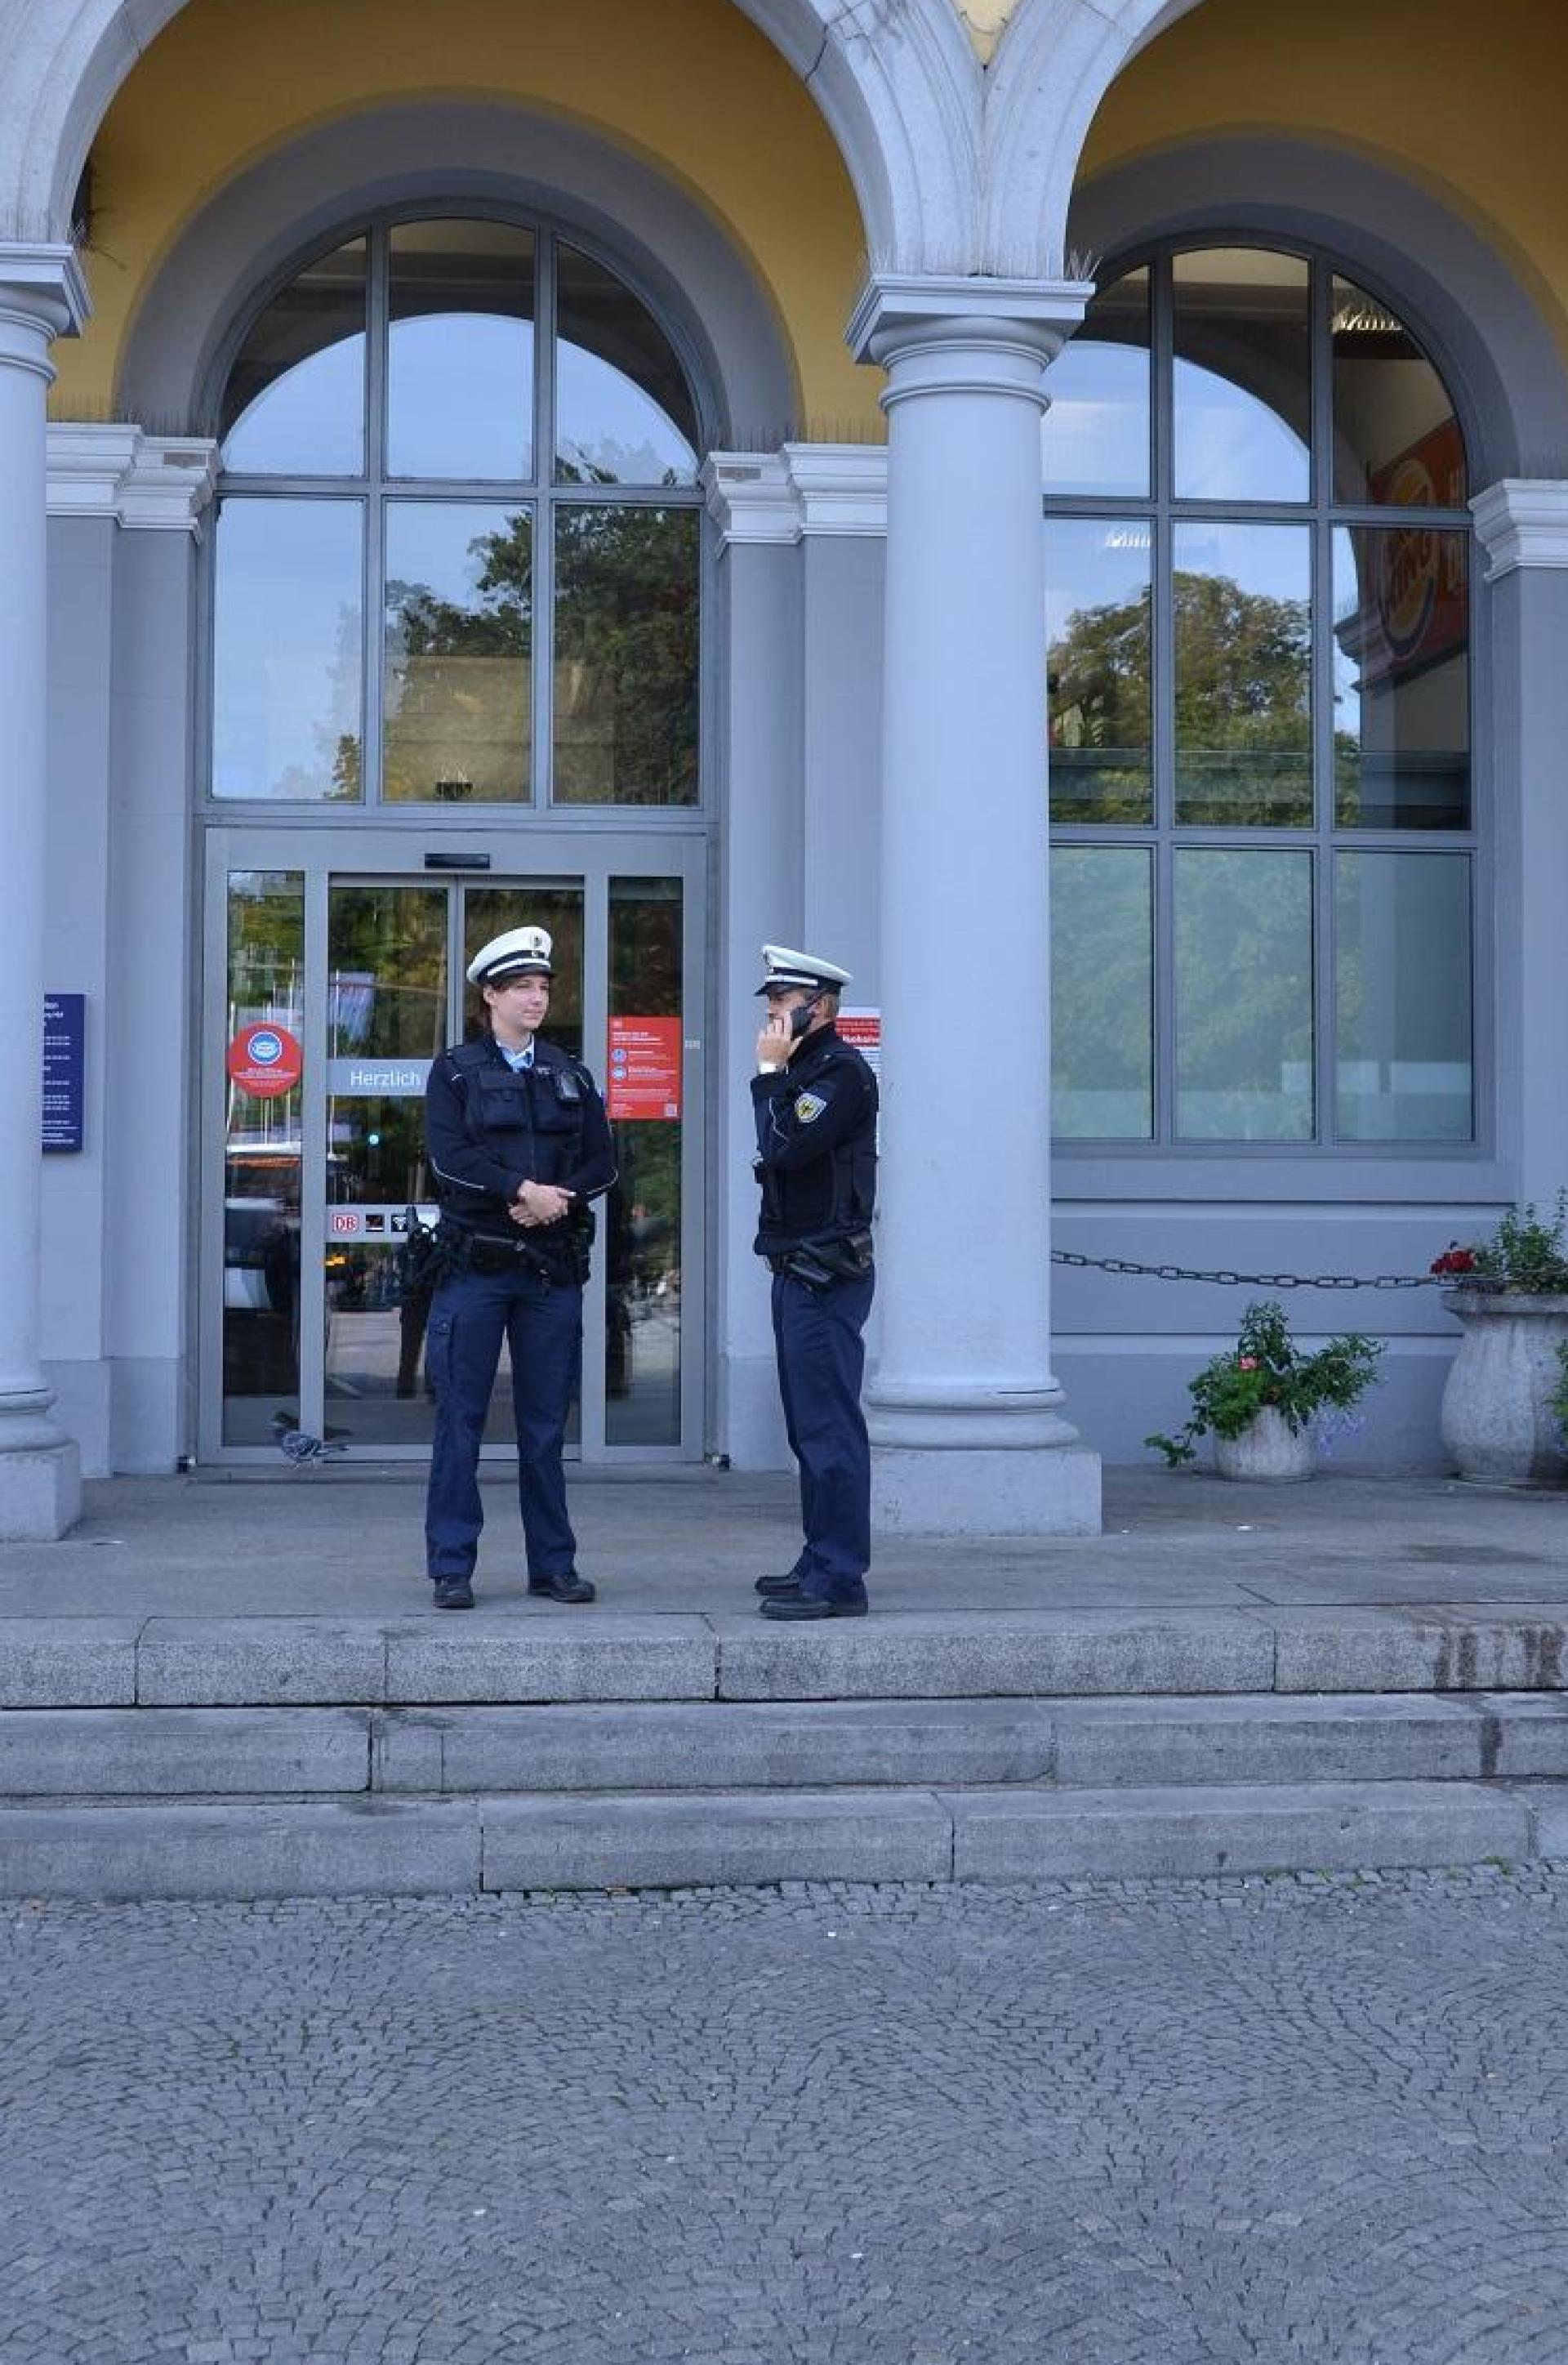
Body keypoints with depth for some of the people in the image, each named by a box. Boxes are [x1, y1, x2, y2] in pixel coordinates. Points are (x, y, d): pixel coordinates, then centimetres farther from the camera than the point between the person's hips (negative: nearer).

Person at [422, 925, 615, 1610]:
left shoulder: (570, 1076, 15)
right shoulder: (454, 1071, 4)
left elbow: (603, 1162, 8)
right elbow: (449, 1158, -9)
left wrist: (557, 1197, -10)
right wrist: (524, 1188, -18)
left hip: (553, 1265, 3)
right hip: (475, 1264, -3)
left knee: (546, 1424, 8)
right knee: (460, 1420, -1)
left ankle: (553, 1565, 14)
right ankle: (452, 1567, 5)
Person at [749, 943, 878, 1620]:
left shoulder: (842, 1070, -12)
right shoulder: (803, 1070, 19)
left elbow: (784, 1149, -21)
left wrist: (768, 1073, -14)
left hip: (826, 1276, -11)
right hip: (798, 1271, 11)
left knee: (828, 1428, -10)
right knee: (810, 1428, 14)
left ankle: (839, 1579, -9)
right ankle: (822, 1561, 22)